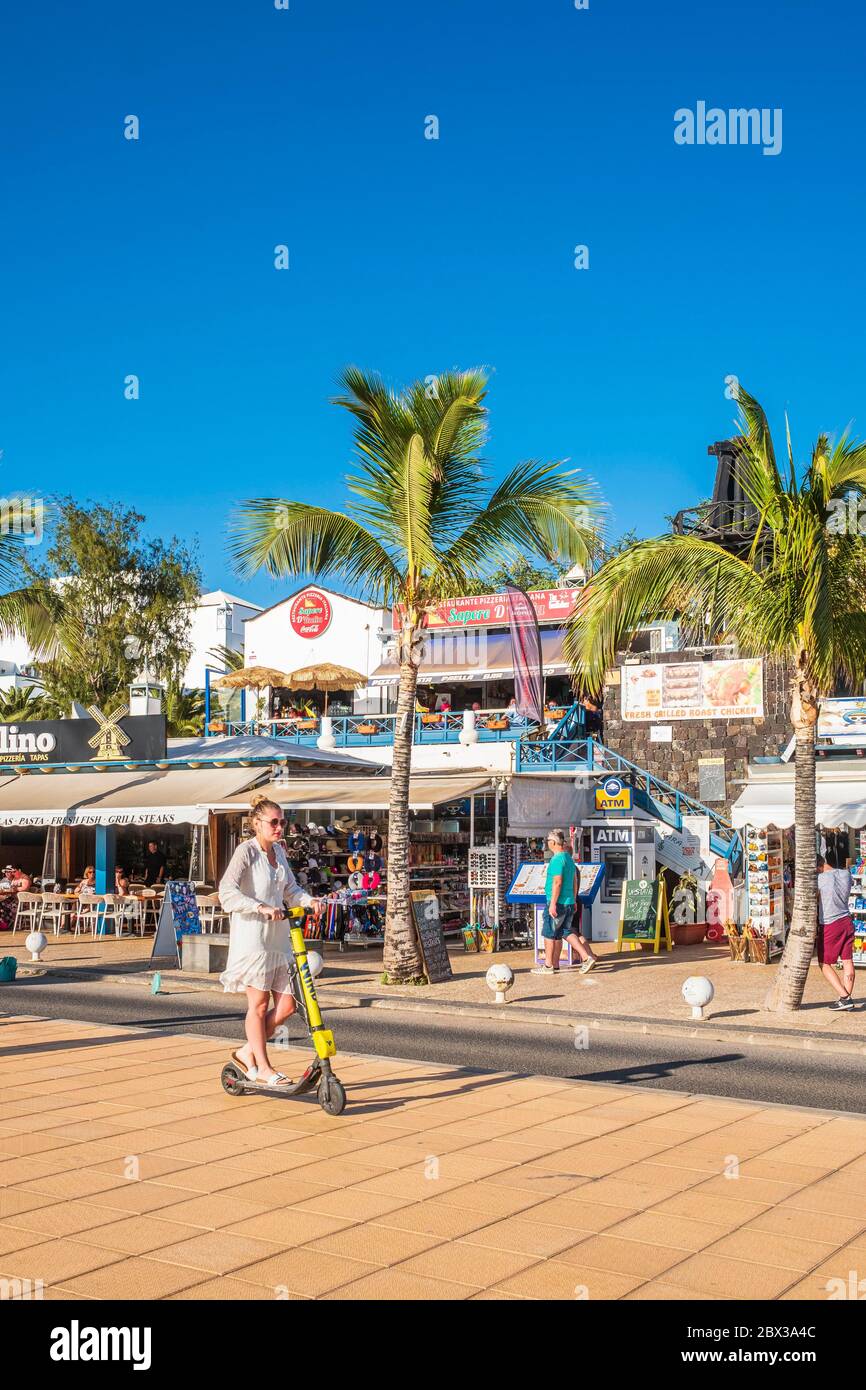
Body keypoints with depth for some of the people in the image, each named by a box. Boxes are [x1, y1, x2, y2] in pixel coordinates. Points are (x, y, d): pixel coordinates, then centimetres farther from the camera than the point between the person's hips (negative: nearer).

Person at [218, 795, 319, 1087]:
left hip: (278, 935, 8)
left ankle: (247, 1052, 23)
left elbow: (290, 889, 18)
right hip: (252, 934, -8)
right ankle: (263, 1068, 13)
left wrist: (308, 900, -1)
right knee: (259, 1003, 1)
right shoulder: (247, 851, -10)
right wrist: (262, 908, -31)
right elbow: (228, 892, -22)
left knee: (286, 1005, 6)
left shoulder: (278, 850, 12)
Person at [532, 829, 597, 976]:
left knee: (549, 934, 2)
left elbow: (557, 882, -21)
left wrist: (553, 903, -21)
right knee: (567, 932, 13)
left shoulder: (557, 859, -16)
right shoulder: (569, 858, 14)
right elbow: (574, 881, 19)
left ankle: (548, 966, 8)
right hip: (569, 903, 9)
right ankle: (587, 958, 4)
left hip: (558, 903, -9)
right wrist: (574, 901, 24)